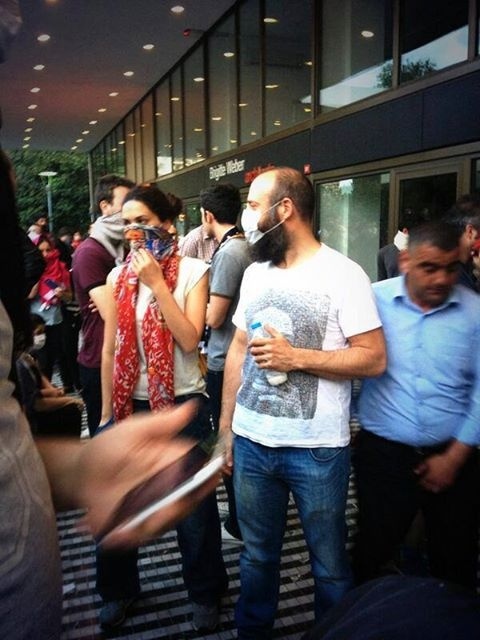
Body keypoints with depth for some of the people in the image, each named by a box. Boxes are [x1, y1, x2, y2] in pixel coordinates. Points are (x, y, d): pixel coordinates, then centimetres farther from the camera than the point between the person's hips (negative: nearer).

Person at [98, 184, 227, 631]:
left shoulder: (193, 271, -7)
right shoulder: (118, 277, 3)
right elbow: (110, 350, 5)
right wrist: (106, 414, 6)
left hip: (182, 404, -3)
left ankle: (204, 594, 33)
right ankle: (118, 590, 39)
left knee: (193, 508, 10)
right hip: (130, 404, 4)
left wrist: (157, 283, -20)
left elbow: (190, 340, -18)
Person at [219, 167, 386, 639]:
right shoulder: (255, 273, 8)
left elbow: (373, 358, -13)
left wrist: (296, 357, -20)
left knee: (329, 564, 14)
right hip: (251, 442, 5)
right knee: (256, 554, 21)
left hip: (317, 449, -5)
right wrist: (224, 426, 11)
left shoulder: (343, 274, -11)